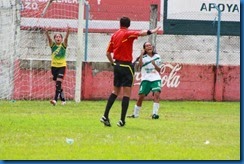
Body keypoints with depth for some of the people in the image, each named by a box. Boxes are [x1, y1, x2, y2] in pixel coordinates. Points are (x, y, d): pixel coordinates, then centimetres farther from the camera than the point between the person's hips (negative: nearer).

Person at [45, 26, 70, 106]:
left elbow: (66, 38, -18)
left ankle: (55, 99, -21)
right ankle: (63, 100, 23)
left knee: (58, 83, -15)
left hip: (62, 66, -3)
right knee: (57, 84, 10)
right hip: (54, 66, 3)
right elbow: (49, 38, -15)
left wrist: (67, 32, -37)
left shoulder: (63, 45, -1)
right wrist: (47, 32, -34)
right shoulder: (53, 45, 2)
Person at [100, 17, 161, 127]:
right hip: (126, 66, -6)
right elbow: (141, 33, -29)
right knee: (127, 93, -3)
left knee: (116, 91, 16)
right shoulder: (128, 34, -9)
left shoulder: (114, 35, 9)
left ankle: (105, 116, 9)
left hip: (117, 65, 6)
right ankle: (122, 120, -7)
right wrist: (152, 31, -31)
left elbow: (108, 53, 13)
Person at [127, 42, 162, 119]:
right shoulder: (143, 57, 2)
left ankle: (155, 113, -22)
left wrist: (155, 64, -7)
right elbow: (140, 65, -18)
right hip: (146, 79, -1)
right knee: (141, 96, -4)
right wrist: (141, 55, -23)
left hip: (156, 79, 1)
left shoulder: (157, 56, 8)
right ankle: (135, 114, 13)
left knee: (156, 94, -21)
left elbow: (159, 70, 12)